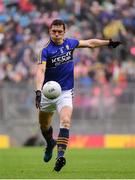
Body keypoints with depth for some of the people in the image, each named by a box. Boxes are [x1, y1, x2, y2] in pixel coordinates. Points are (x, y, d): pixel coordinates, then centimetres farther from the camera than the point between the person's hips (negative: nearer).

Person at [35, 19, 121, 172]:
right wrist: (38, 91, -43)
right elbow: (41, 71, -28)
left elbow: (90, 43, 17)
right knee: (44, 125, 16)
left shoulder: (70, 43, -1)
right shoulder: (46, 50, -15)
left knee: (65, 121, -24)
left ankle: (60, 155, -34)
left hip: (65, 92, 1)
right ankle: (50, 144, 49)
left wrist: (109, 43, 22)